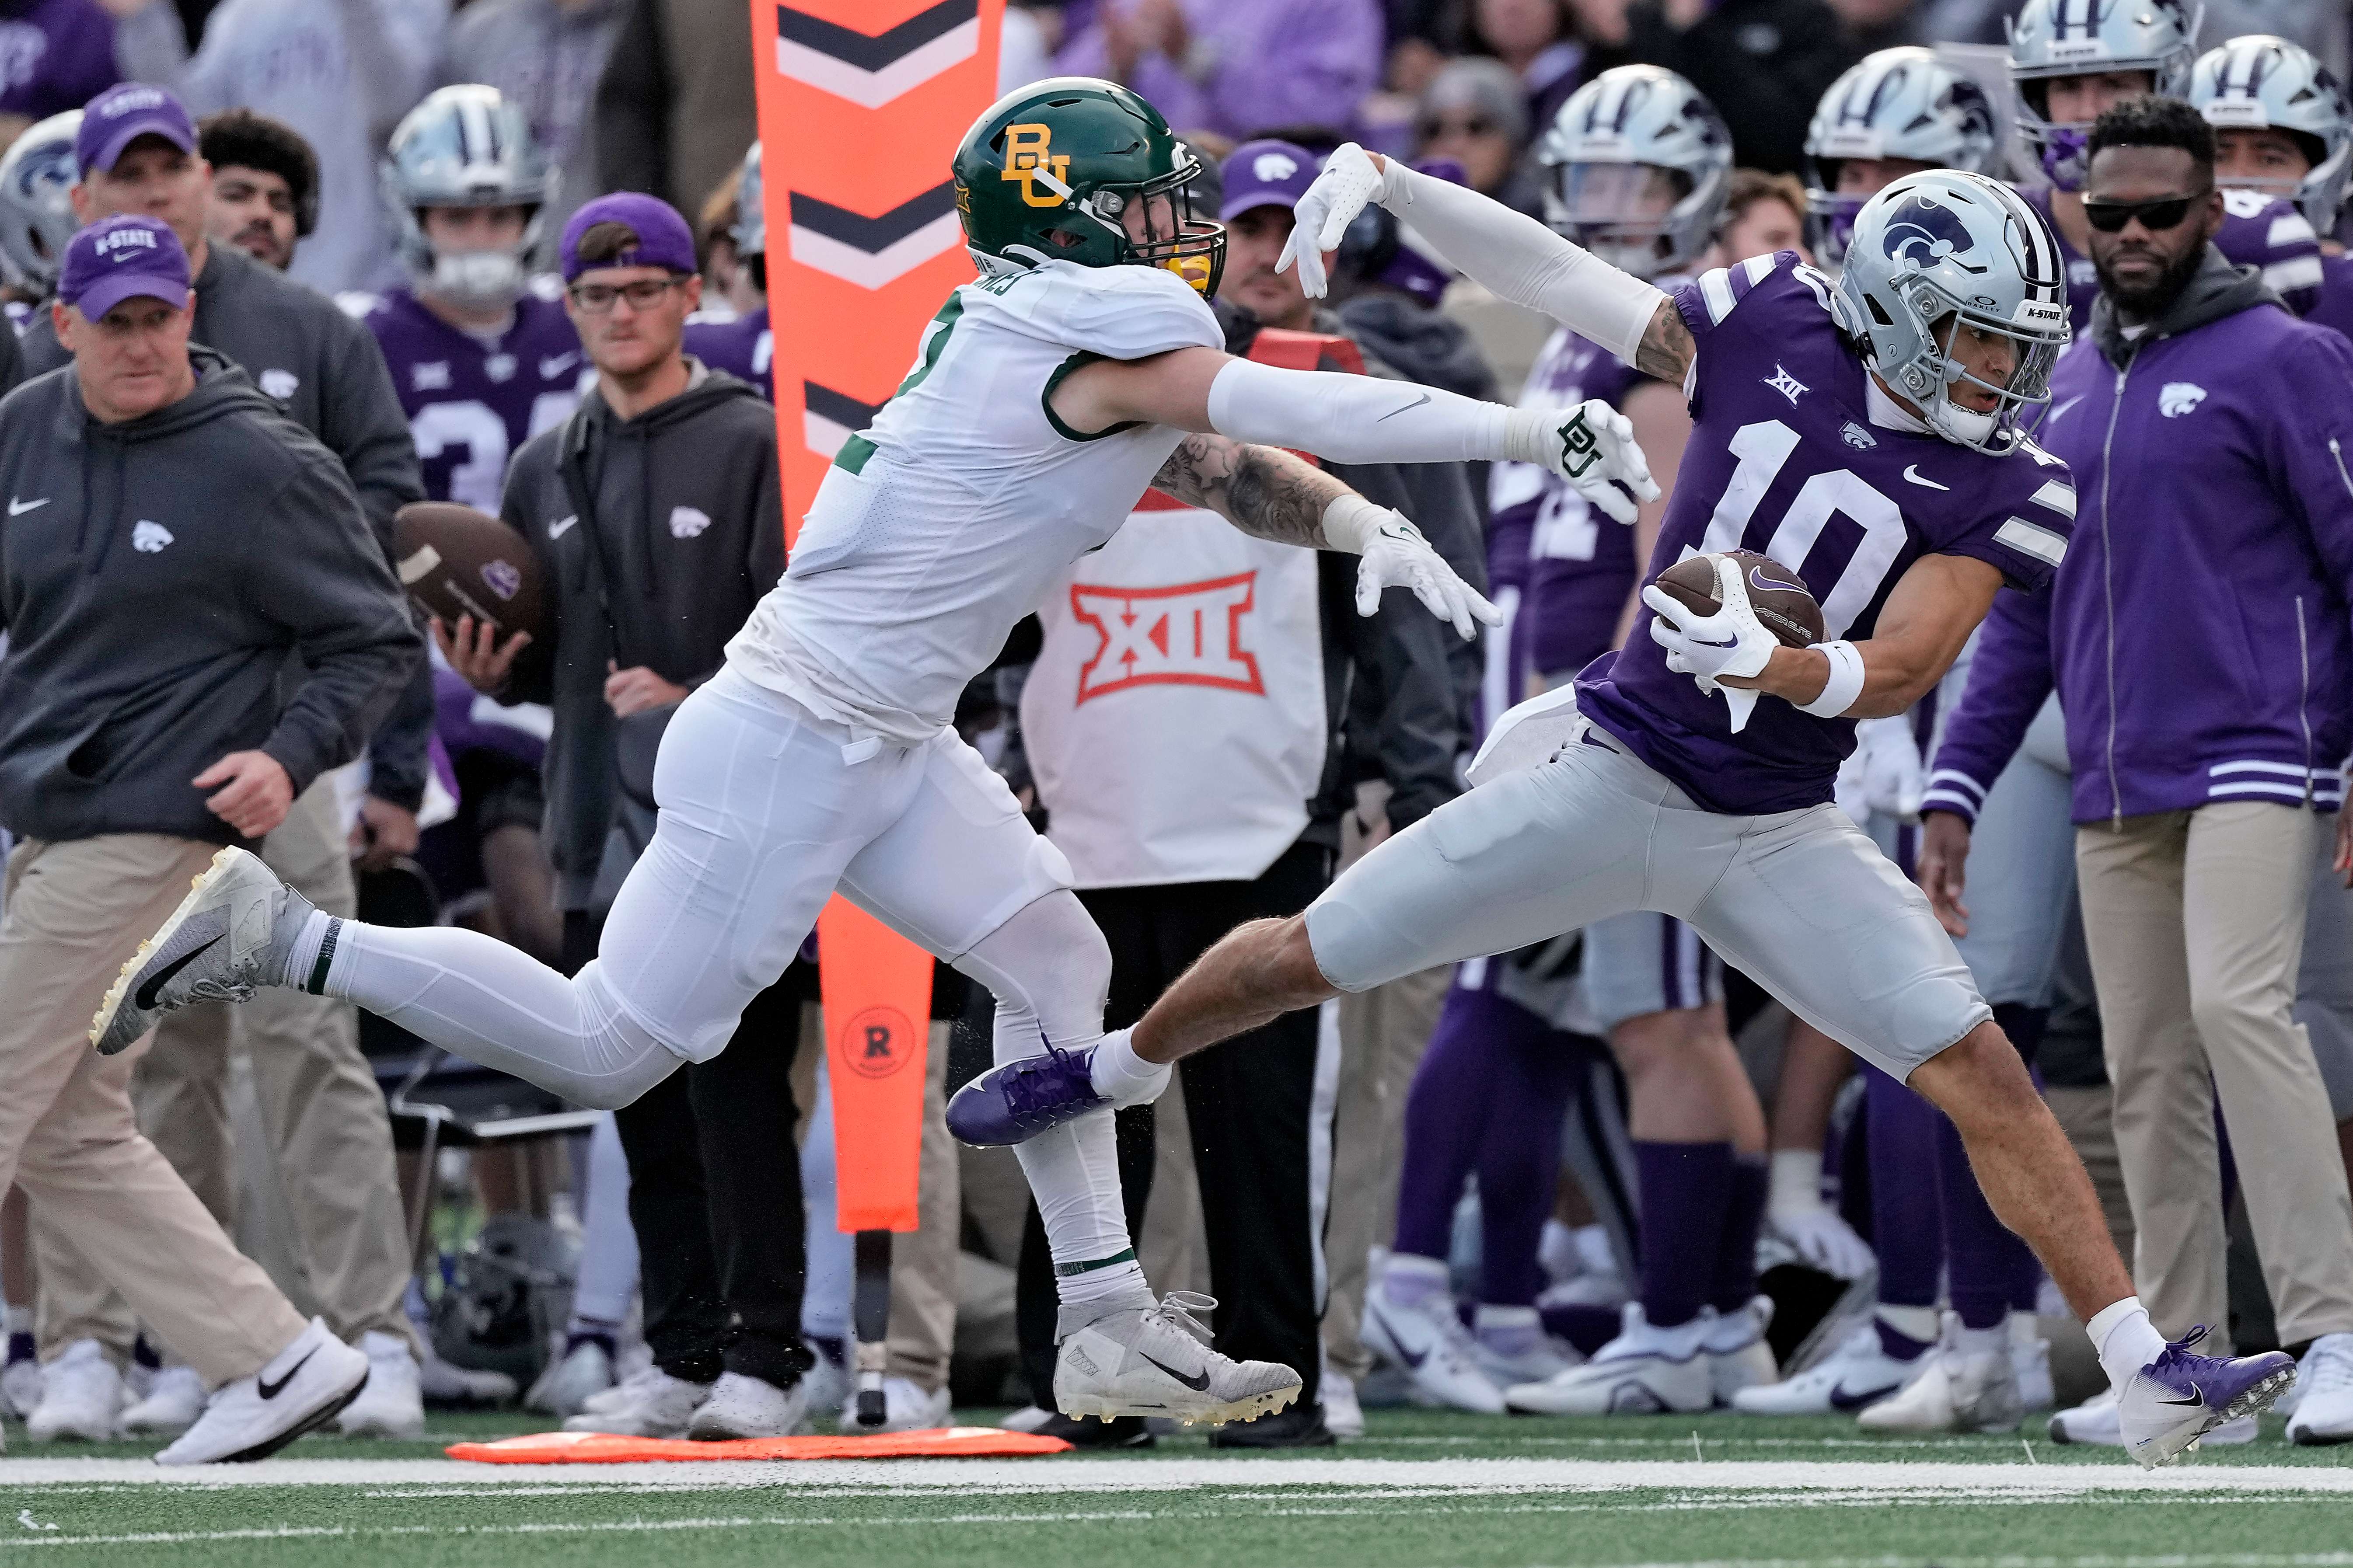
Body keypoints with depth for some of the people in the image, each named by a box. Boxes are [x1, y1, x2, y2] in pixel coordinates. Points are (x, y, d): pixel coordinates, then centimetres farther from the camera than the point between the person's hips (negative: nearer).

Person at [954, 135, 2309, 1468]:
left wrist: (1767, 663, -39)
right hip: (1611, 773, 0)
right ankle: (1117, 1066, 38)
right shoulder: (1774, 326, -8)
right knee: (1314, 959, 8)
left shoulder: (2003, 492, -10)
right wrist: (1382, 180, -4)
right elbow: (1555, 274, 3)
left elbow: (1900, 670, -20)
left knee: (1980, 1073, -12)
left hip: (1776, 840, 0)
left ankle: (2149, 1373, -11)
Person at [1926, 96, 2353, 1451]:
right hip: (2118, 787, 7)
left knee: (2238, 1001, -22)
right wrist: (1958, 783, 17)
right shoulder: (2062, 397, 17)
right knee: (2150, 1072, 6)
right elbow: (2023, 612, 22)